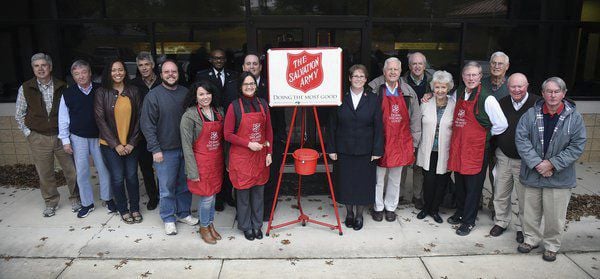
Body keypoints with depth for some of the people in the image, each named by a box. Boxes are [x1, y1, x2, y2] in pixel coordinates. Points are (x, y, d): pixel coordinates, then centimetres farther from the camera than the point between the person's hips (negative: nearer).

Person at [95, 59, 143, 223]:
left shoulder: (133, 91, 1)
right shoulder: (102, 93, -4)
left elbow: (138, 118, 1)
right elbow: (100, 120, -6)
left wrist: (132, 142, -5)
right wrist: (115, 144, -10)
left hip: (131, 144, 2)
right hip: (110, 145, -1)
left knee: (132, 176, 7)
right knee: (118, 178, 3)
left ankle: (135, 208, 24)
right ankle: (123, 210, 22)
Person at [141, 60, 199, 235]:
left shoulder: (185, 93, 5)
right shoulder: (153, 95, -7)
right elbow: (147, 125, -8)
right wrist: (155, 149, -12)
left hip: (186, 148, 4)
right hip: (165, 150, -4)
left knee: (185, 184, 15)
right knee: (167, 187, 5)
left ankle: (183, 213, 32)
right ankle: (169, 219, 21)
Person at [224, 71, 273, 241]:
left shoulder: (262, 104, 4)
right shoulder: (234, 106, -8)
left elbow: (268, 130, 9)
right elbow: (228, 134, -8)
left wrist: (269, 152, 4)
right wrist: (248, 144, -15)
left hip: (260, 156, 4)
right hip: (241, 156, -3)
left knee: (258, 192, 12)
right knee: (243, 192, 7)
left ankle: (257, 225, 29)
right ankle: (245, 226, 26)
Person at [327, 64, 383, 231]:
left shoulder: (373, 100, 1)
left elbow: (378, 127, -1)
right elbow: (332, 126, 1)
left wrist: (377, 150, -5)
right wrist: (331, 148, -3)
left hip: (365, 151, 0)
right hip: (344, 150, 0)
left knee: (363, 183, 7)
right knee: (345, 183, 9)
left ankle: (359, 214, 26)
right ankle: (349, 213, 29)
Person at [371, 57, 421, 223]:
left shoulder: (408, 92, 3)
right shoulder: (375, 90, -6)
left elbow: (415, 118, 8)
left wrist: (414, 141, 6)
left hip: (400, 141, 3)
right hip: (380, 141, -2)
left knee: (395, 178, 14)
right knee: (378, 177, 8)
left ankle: (390, 207, 31)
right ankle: (378, 207, 26)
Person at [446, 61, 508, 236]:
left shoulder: (487, 99, -13)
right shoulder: (458, 93, 6)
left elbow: (502, 125, -11)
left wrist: (484, 134, -1)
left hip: (476, 149, -6)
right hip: (458, 147, 6)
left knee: (473, 187, 6)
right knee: (459, 183, 18)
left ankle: (469, 221, 19)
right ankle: (460, 213, 36)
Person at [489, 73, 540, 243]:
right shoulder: (502, 104, 3)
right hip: (503, 157, 4)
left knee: (524, 197, 9)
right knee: (500, 194, 14)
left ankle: (522, 227, 27)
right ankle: (501, 222, 32)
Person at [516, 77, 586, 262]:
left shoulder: (574, 118, -4)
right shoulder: (531, 114, -2)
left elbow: (577, 146, -7)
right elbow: (521, 139, -8)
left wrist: (552, 163, -15)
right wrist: (537, 163, -16)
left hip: (559, 177, -1)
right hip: (532, 174, 1)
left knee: (555, 215, 7)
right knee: (531, 211, 14)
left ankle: (551, 246, 28)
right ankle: (531, 239, 34)